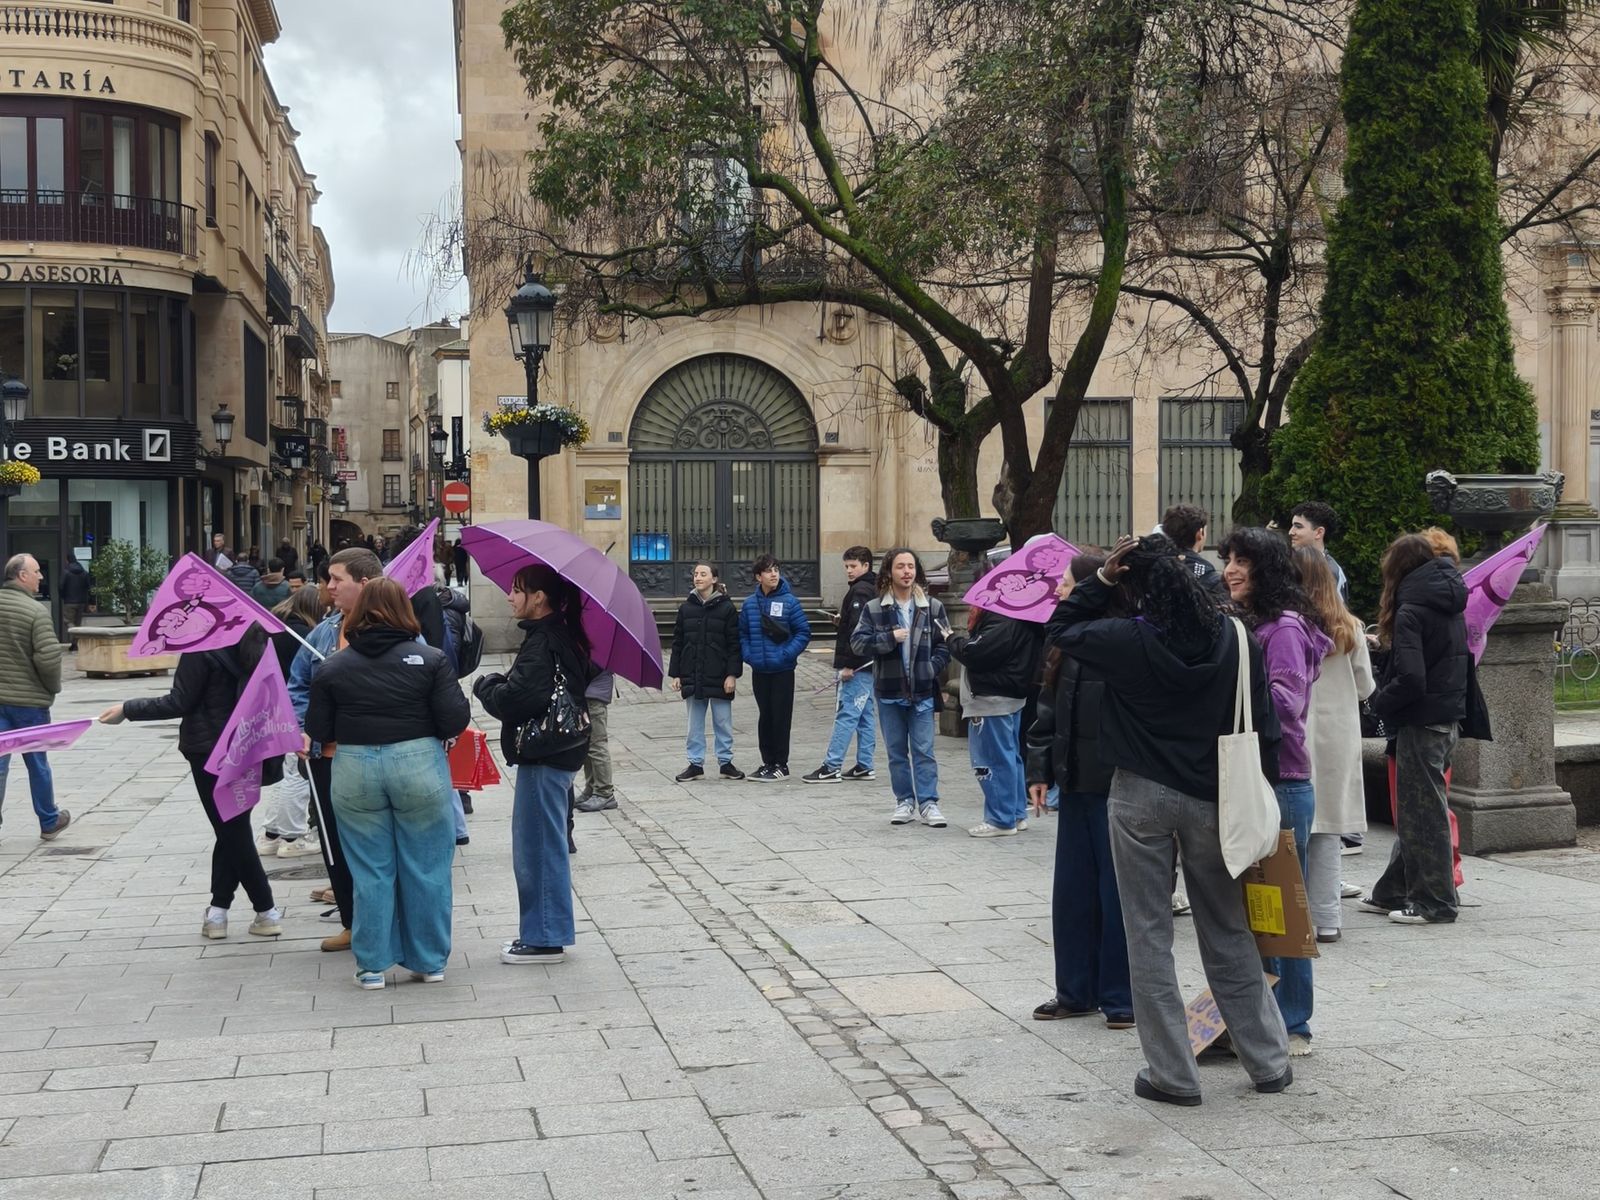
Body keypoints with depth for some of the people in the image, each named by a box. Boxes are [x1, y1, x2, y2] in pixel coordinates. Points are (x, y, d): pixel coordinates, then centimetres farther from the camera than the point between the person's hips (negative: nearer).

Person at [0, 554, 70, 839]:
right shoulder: (36, 611, -15)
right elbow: (49, 656, -21)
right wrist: (53, 687, -3)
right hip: (30, 699, -4)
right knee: (37, 763, 11)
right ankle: (49, 822, 26)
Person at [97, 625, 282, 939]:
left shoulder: (202, 645, -18)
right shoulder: (256, 639, 1)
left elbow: (179, 703, -16)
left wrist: (128, 709, -7)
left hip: (210, 751, -6)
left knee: (231, 832, 3)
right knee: (233, 831, 14)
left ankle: (266, 911, 6)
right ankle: (218, 910, 15)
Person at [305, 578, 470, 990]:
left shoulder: (332, 667, -1)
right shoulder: (430, 659, -5)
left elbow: (317, 732, 1)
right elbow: (455, 720, -10)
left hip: (354, 775, 1)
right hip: (419, 768, -1)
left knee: (370, 873, 9)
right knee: (426, 870, 9)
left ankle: (372, 966, 14)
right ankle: (429, 962, 17)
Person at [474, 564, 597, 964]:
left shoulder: (542, 644, -20)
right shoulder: (565, 636, 11)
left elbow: (514, 699, -27)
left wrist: (486, 685, -7)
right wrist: (500, 684, 8)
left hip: (544, 757, -10)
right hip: (559, 750, 10)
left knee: (537, 846, -2)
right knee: (546, 844, 18)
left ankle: (544, 938, 6)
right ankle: (549, 930, 27)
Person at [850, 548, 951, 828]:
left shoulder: (932, 607, 2)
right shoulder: (874, 609, 1)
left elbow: (944, 644, 6)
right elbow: (857, 641, -6)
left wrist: (932, 667, -9)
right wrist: (890, 637, -16)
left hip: (922, 691, -1)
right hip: (889, 692, 1)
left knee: (924, 750, -1)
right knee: (896, 751, 9)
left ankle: (928, 803, 3)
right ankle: (905, 802, 18)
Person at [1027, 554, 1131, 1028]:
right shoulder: (1063, 646, 10)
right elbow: (1047, 713, 15)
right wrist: (1040, 770, 9)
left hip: (1117, 787, -8)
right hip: (1076, 784, 8)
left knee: (1117, 892, 2)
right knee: (1072, 890, 13)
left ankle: (1121, 998, 14)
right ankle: (1076, 992, 25)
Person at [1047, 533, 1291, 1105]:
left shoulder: (1127, 640, -14)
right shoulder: (1234, 638, -4)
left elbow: (1059, 629, 4)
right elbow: (1263, 724, 1)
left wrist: (1101, 580, -2)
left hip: (1140, 799, -3)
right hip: (1212, 799, 3)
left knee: (1149, 935, 6)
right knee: (1228, 934, 15)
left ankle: (1172, 1074, 9)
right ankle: (1269, 1061, 22)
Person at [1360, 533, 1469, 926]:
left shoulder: (1411, 611, -16)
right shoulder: (1450, 607, 10)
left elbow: (1410, 678, -24)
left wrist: (1378, 701, -7)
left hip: (1422, 723, -9)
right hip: (1449, 719, 9)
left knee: (1422, 813, 0)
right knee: (1416, 809, 15)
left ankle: (1435, 903, 7)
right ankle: (1393, 893, 25)